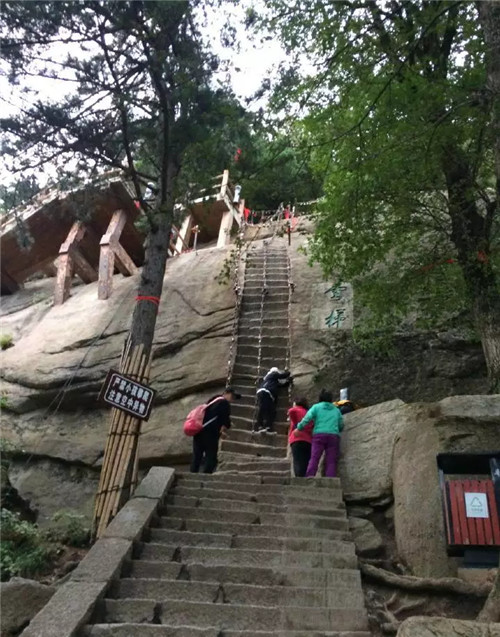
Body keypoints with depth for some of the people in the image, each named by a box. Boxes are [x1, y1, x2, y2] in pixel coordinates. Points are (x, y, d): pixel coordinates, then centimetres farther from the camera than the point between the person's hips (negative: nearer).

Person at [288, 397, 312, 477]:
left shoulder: (296, 410, 12)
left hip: (298, 440, -5)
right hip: (309, 441, 5)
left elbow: (291, 411, -12)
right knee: (306, 464, 4)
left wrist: (297, 426, -4)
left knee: (298, 463, -12)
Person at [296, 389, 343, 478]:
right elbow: (341, 426, 20)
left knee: (314, 459, -12)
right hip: (334, 436, 2)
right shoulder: (336, 410, 23)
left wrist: (299, 427, 9)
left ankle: (309, 479, -29)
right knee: (331, 462, -3)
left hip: (319, 435, -2)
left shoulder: (316, 407, 14)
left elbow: (307, 418, -1)